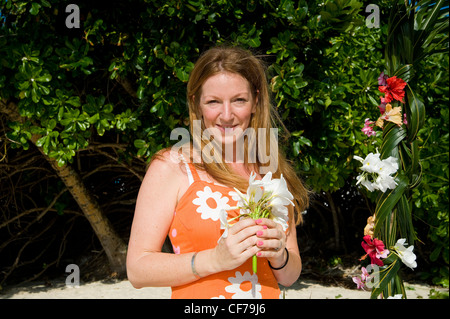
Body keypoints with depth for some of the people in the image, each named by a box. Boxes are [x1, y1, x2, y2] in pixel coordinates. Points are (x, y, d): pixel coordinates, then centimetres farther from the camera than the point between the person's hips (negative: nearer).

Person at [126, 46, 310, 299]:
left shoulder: (272, 170, 4)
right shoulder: (171, 166, -6)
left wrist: (279, 256, -11)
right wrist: (216, 259, -19)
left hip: (269, 293, 3)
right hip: (196, 295, -3)